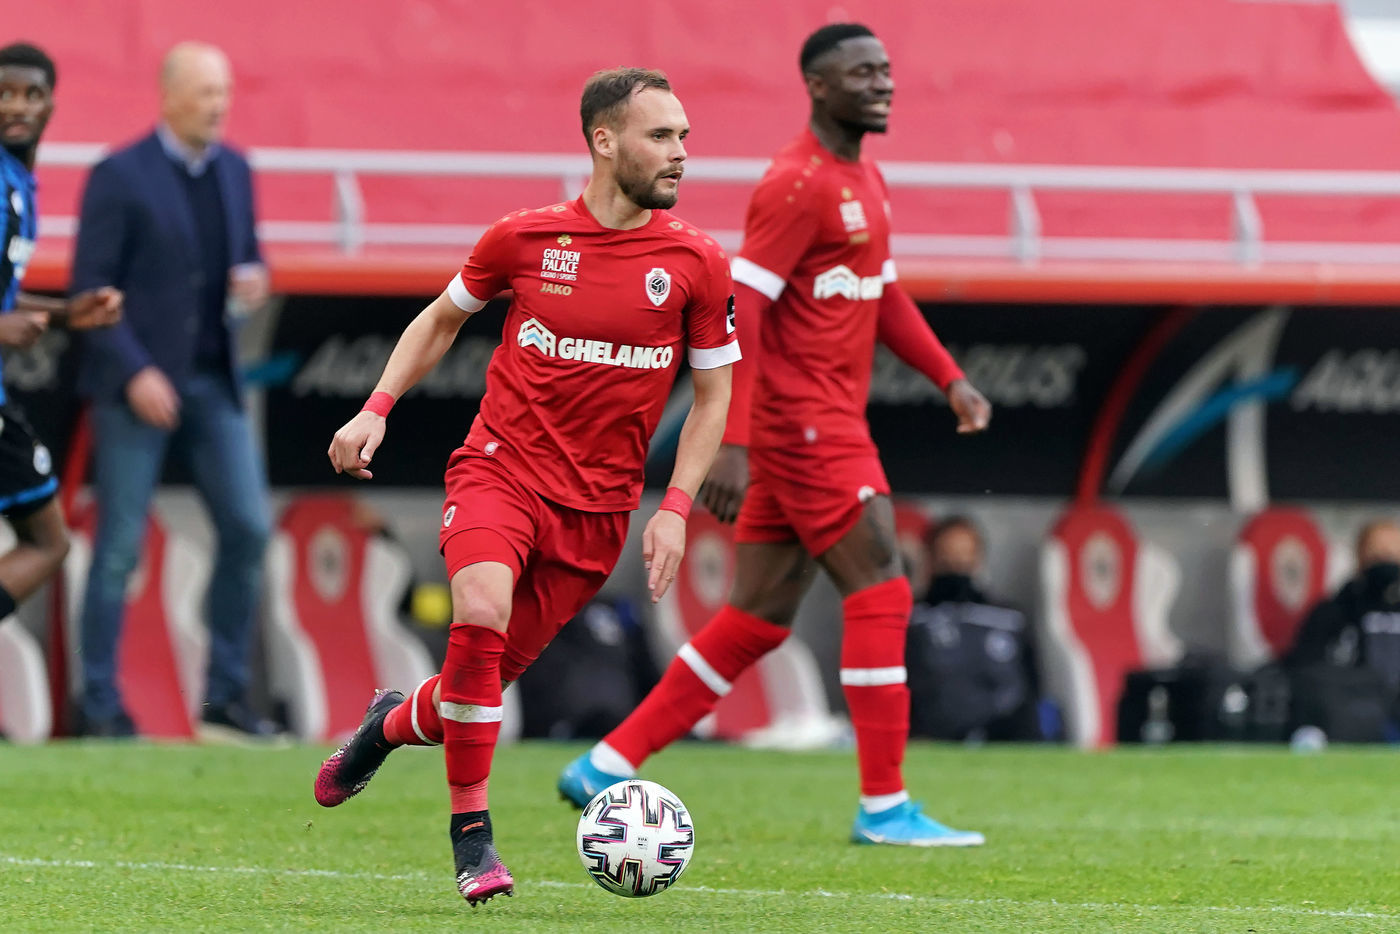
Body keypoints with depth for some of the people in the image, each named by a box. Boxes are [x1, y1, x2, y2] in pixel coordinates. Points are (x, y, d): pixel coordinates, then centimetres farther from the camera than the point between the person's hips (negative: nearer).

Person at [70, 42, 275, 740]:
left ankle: (226, 700, 6)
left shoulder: (234, 171, 10)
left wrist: (254, 279, -4)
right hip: (137, 386, -6)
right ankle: (101, 708, 3)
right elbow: (90, 288, -11)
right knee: (120, 546, -3)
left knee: (248, 527, -2)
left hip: (214, 382, 6)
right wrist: (135, 373, -19)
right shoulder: (119, 177, -8)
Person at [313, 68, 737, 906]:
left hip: (598, 506, 2)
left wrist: (676, 509, -4)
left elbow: (714, 392, 6)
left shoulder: (697, 263, -2)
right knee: (481, 619, -27)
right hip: (500, 467, -2)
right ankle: (472, 836, -14)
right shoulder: (525, 238, -3)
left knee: (494, 671, 3)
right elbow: (442, 319, 15)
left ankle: (394, 725, 39)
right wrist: (376, 410, 5)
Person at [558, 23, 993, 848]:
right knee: (881, 592, -9)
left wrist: (951, 379, 17)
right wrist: (732, 443, -25)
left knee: (759, 621, 9)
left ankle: (608, 766, 13)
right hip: (804, 425, -10)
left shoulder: (865, 180, 16)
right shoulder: (797, 184, -15)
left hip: (830, 425, 10)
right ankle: (885, 806, -5)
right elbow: (739, 309, -20)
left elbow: (882, 294, 28)